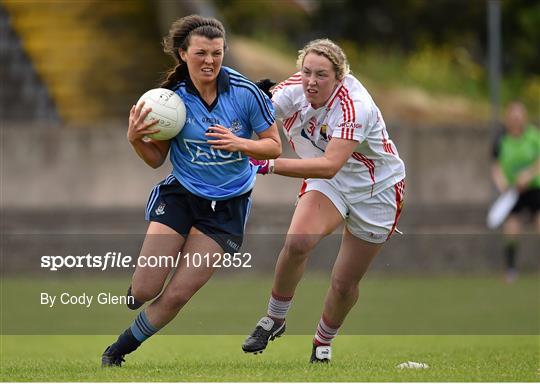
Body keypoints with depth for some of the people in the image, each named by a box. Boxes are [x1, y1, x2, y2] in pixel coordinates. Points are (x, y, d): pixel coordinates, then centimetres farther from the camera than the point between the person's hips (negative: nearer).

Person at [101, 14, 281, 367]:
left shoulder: (245, 92, -14)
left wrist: (239, 143, -23)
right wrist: (136, 139, -20)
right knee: (144, 291, -9)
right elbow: (156, 159, 1)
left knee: (176, 296, -6)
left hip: (228, 207, -1)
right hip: (180, 195, 1)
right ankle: (134, 296, 30)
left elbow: (274, 146, -5)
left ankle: (119, 351, 15)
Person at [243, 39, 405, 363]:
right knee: (297, 242, -26)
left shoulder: (354, 107, -36)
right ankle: (274, 320, -4)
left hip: (376, 190, -4)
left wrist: (270, 165, -54)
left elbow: (329, 166, -46)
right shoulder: (295, 89, -18)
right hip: (328, 183, 4)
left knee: (345, 283, 3)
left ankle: (323, 344, 32)